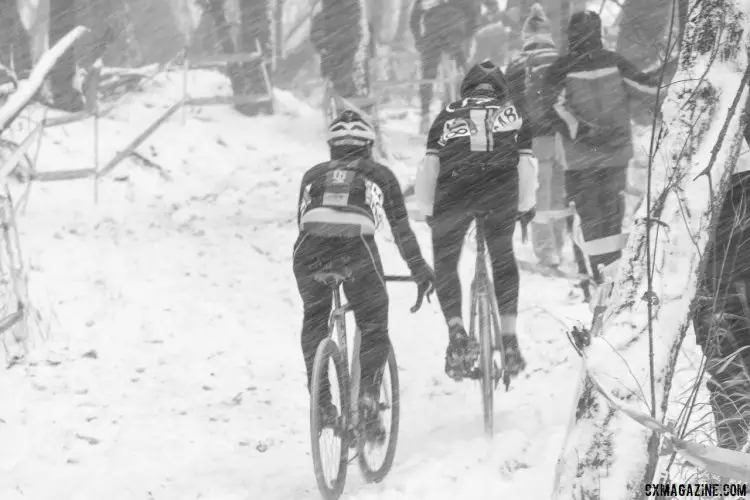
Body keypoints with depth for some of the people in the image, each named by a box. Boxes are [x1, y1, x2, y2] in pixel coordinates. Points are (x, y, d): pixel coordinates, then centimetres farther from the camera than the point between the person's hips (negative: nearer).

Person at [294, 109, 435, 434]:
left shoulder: (313, 175, 31)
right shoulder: (379, 175, 26)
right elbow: (401, 228, 26)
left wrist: (311, 264, 46)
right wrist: (420, 270, 35)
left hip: (310, 250, 2)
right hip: (356, 249, -2)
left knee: (314, 322, 24)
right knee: (374, 329, 15)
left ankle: (320, 400, 12)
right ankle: (368, 392, -6)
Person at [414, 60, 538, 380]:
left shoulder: (448, 115, 28)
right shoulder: (513, 113, 29)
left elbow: (429, 167, 19)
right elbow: (527, 164, 22)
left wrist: (429, 211, 27)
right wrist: (526, 207, 34)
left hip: (454, 185, 0)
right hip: (501, 185, 1)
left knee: (444, 262, 16)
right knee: (503, 257, 22)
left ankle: (456, 331, -4)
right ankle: (509, 338, 14)